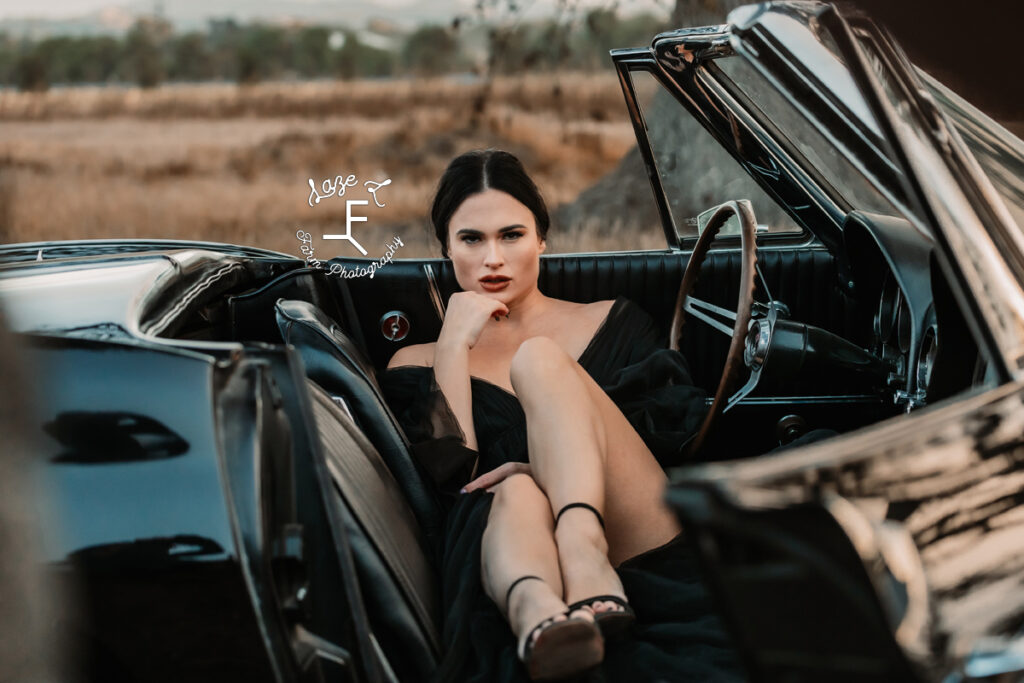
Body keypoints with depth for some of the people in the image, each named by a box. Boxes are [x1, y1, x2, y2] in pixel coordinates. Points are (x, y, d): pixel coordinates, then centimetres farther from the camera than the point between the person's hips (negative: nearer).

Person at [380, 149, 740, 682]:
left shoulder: (613, 323, 25)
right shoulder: (416, 365, 22)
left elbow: (682, 431, 8)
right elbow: (448, 479, 4)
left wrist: (569, 459, -8)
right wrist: (454, 347, 3)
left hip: (646, 549, 1)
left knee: (540, 360, -22)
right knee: (517, 492, -37)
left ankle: (585, 550, -46)